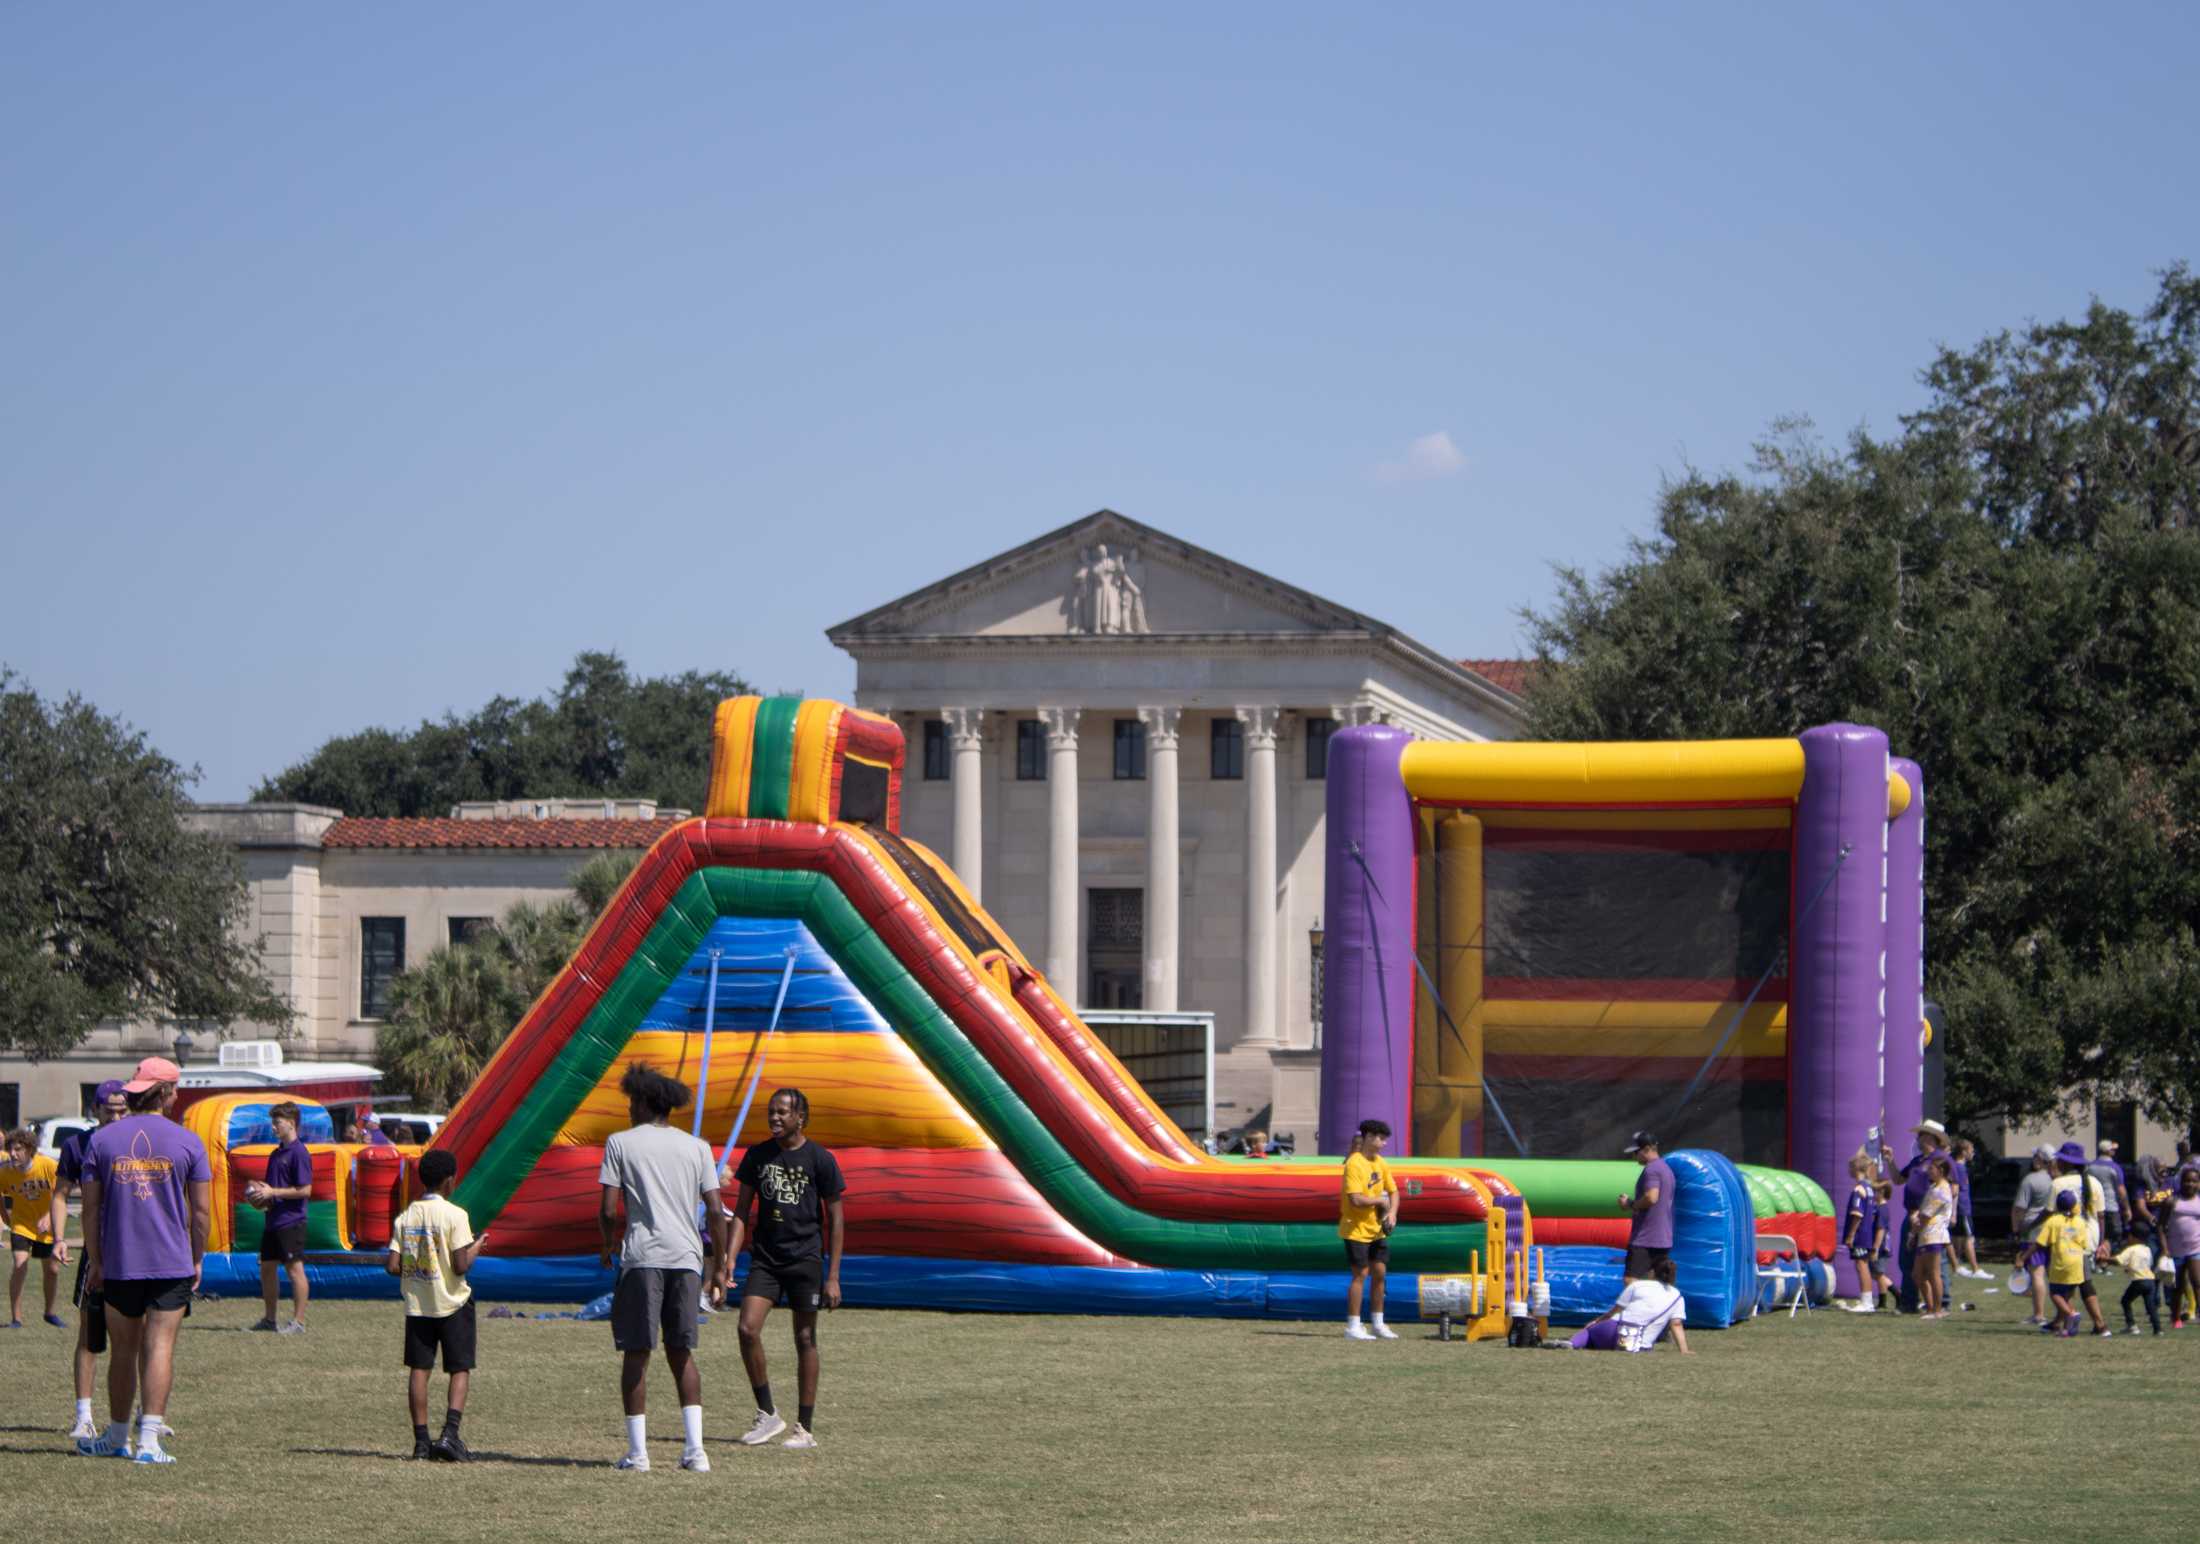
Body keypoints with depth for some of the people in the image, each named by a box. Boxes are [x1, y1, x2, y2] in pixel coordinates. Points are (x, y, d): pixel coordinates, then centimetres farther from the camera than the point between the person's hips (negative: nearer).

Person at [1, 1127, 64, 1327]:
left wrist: (49, 1217, -25)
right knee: (20, 1265, -19)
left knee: (52, 1270, 10)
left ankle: (50, 1313, 35)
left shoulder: (48, 1165, -22)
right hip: (21, 1224, -1)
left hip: (45, 1226, 1)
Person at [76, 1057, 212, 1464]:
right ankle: (149, 1438, -11)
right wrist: (197, 1260, 10)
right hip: (172, 1263, -2)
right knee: (159, 1348, -4)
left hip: (119, 1264, 2)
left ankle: (117, 1435, 21)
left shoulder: (102, 1140, 3)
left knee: (123, 1351, 12)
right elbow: (201, 1210, -1)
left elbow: (90, 1208, 3)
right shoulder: (187, 1142, -1)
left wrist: (95, 1261, 10)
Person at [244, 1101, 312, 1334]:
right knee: (267, 1267, 12)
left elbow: (305, 1190, -17)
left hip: (291, 1221, -9)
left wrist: (273, 1192, -16)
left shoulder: (298, 1153, -12)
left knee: (294, 1269, -5)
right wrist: (261, 1196, 5)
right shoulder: (277, 1153, 15)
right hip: (273, 1220, 9)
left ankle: (299, 1321, -1)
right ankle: (269, 1319, 21)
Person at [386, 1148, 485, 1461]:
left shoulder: (405, 1217, 1)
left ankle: (421, 1440, 4)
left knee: (419, 1370, 6)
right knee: (460, 1370, 3)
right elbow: (461, 1266, -17)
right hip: (453, 1304, -4)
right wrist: (477, 1246, 1)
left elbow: (393, 1266, -3)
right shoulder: (454, 1215, -12)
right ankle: (450, 1434, -11)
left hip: (417, 1304, 4)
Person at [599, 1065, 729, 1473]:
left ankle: (637, 1451, 1)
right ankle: (694, 1449, 2)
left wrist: (609, 1246, 15)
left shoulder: (620, 1143, 2)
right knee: (681, 1352, 12)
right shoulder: (696, 1148, 11)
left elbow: (608, 1210, -4)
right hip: (687, 1257, 3)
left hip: (642, 1258, -3)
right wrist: (720, 1266, 13)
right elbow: (716, 1212, 6)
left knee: (636, 1353, 4)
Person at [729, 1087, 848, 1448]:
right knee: (748, 1329, -13)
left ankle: (805, 1428, 8)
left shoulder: (820, 1160, -5)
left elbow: (836, 1218, -2)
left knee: (805, 1339, 2)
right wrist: (729, 1261, -1)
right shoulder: (757, 1155, 5)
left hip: (805, 1259, -3)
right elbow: (741, 1211, 9)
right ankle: (767, 1415, 1)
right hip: (764, 1259, 3)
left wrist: (833, 1277, -6)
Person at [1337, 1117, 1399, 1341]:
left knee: (1380, 1273, 8)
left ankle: (1378, 1324, 18)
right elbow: (1356, 1199, -28)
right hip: (1357, 1229, -8)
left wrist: (1392, 1213, -4)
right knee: (1361, 1274, -6)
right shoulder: (1354, 1164, -19)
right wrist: (1380, 1200, -14)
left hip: (1376, 1229, 8)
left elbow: (1393, 1191, 15)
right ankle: (1353, 1327, -1)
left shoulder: (1380, 1163, 8)